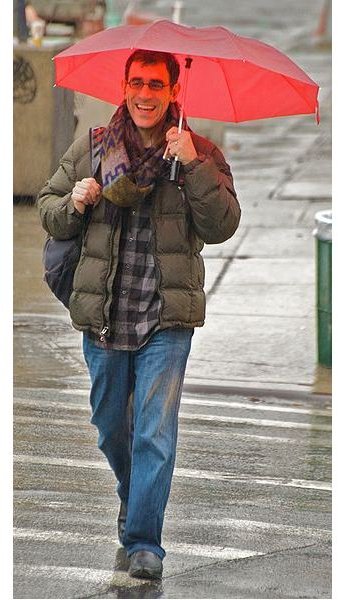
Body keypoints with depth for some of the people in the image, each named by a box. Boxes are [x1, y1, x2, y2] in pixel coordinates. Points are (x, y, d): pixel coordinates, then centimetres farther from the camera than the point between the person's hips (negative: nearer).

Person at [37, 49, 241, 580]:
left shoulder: (201, 155, 1)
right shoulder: (91, 150, 7)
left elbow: (222, 227, -10)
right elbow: (48, 211, 13)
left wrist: (194, 166, -20)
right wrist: (75, 204, -9)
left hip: (166, 320, -3)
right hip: (103, 314, 3)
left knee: (155, 431, -11)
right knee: (110, 426, 16)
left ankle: (144, 541, -8)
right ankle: (132, 496, 44)